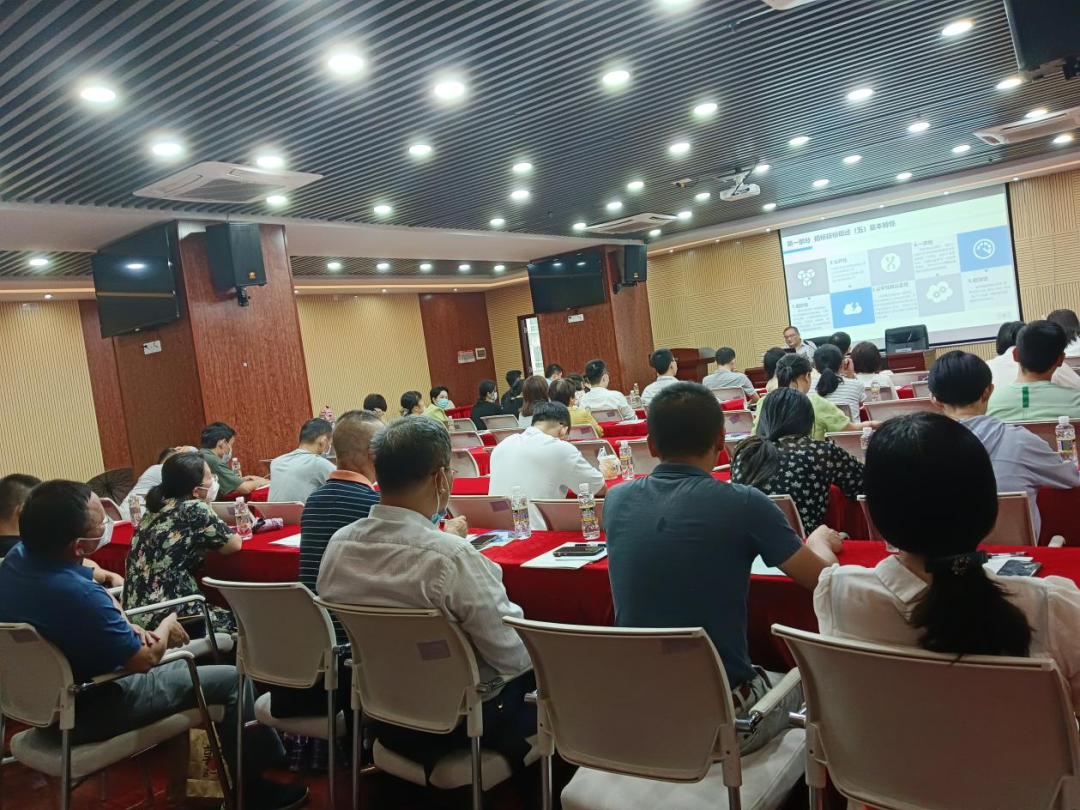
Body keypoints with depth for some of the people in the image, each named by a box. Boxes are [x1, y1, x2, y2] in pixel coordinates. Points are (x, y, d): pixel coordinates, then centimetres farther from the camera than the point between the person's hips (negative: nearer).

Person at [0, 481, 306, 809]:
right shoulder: (76, 594, -38)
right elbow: (145, 659, -21)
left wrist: (125, 625, -4)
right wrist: (166, 627, -1)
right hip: (86, 710, -9)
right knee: (231, 680, -2)